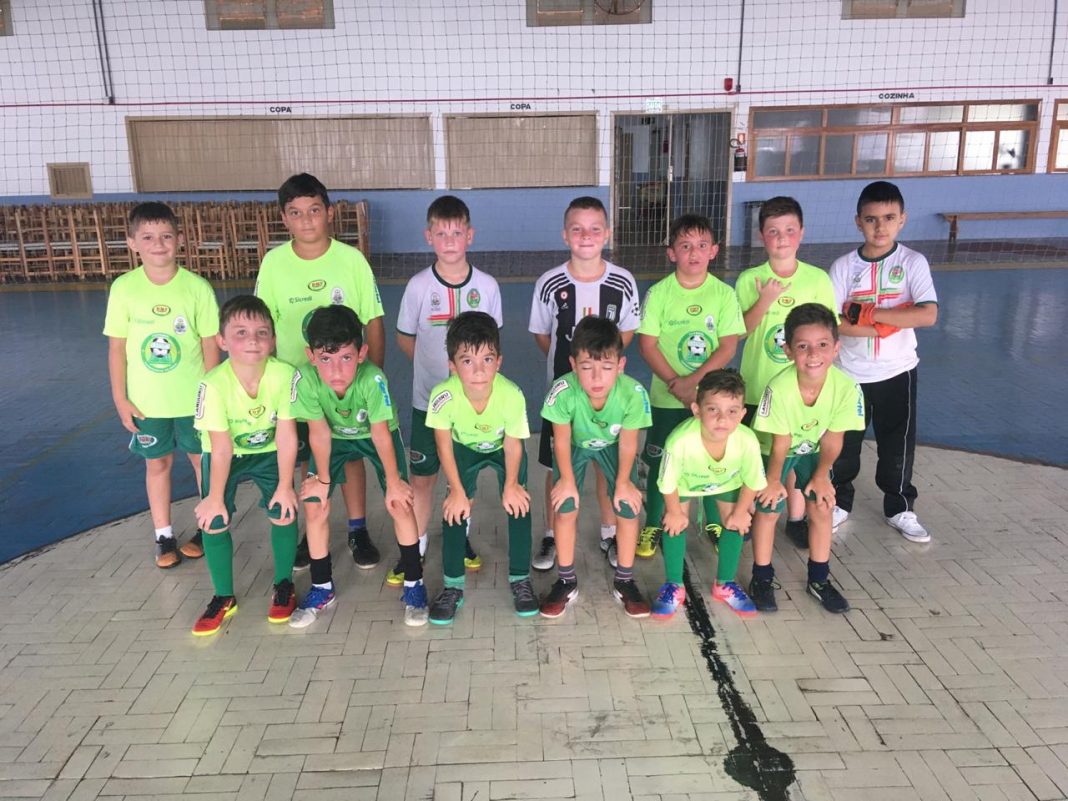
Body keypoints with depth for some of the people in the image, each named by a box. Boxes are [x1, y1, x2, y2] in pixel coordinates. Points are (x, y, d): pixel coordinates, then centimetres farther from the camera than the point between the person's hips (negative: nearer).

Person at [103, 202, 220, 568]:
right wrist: (119, 398, -2)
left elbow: (210, 345, -6)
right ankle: (164, 535, 28)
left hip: (193, 397, -1)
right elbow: (116, 347, -1)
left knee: (203, 459, 12)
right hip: (146, 400, 1)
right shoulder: (124, 288, -7)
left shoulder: (197, 287, -11)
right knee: (157, 463, 14)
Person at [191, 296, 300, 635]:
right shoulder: (214, 385, -32)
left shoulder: (285, 375, -29)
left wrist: (285, 486, -16)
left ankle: (284, 585, 15)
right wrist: (214, 497, -17)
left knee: (283, 512, -11)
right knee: (214, 520, -9)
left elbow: (286, 436, -21)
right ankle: (224, 598, 14)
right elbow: (222, 448, -25)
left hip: (268, 451, 1)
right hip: (226, 455, 0)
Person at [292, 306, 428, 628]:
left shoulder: (373, 379, -39)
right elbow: (319, 433, -21)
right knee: (314, 505, -5)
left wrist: (393, 480, -19)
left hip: (376, 434, -2)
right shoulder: (306, 381, -34)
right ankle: (322, 588, 15)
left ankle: (414, 584, 5)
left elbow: (381, 433, -29)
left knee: (399, 502, -13)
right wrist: (323, 478, -10)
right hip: (336, 438, 2)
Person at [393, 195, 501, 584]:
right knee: (422, 478, 6)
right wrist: (435, 366, -1)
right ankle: (414, 551, 20)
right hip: (428, 400, -1)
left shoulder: (486, 285, -5)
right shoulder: (419, 285, -8)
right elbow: (405, 338, 4)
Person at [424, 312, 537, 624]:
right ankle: (453, 586, 5)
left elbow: (513, 446, -19)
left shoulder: (512, 395, -38)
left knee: (518, 503, -12)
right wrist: (458, 491, -18)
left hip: (503, 448, 0)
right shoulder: (443, 395, -37)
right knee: (455, 507, -11)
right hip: (465, 448, 0)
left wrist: (511, 484, -15)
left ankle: (520, 580, 8)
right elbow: (444, 445, -21)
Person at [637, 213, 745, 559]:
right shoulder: (658, 293, -6)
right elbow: (647, 345, -8)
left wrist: (693, 380, -18)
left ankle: (715, 523, 32)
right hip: (666, 397, -1)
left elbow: (728, 347, -8)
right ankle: (653, 525, 26)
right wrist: (676, 384, -16)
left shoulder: (724, 294, -3)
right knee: (660, 463, 8)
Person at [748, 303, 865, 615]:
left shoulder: (846, 387, -31)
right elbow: (780, 443, -25)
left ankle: (819, 579, 23)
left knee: (822, 507, 3)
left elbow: (832, 439, -15)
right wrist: (773, 480, -12)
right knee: (768, 509, -1)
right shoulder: (779, 389, -39)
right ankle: (762, 579, 19)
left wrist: (821, 475, -7)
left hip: (813, 449, 3)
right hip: (772, 450, -3)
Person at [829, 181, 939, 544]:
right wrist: (891, 322, -20)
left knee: (898, 444, 11)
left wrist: (868, 313, -22)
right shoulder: (843, 266, -6)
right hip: (849, 373, 1)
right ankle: (839, 503, 32)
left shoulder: (913, 263, -7)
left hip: (896, 372, 0)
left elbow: (928, 315, -20)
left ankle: (900, 508, 30)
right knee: (843, 443, 12)